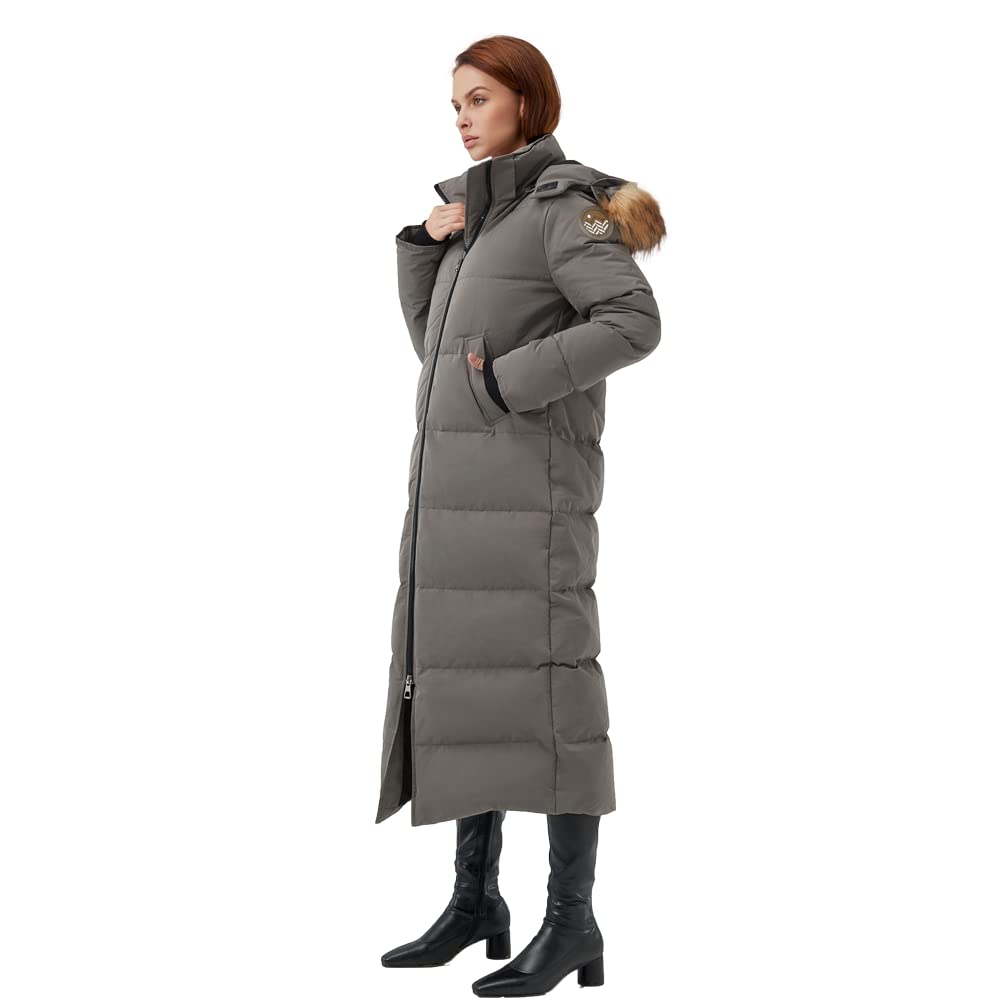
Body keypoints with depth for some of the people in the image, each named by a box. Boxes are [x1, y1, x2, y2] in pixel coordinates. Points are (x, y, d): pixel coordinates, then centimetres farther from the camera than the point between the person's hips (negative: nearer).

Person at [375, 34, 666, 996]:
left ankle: (571, 919, -3)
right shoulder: (488, 217, 21)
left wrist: (509, 378, -17)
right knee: (462, 681, 8)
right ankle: (475, 899, 16)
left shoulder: (564, 203, -7)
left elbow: (635, 323, -20)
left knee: (535, 688, -9)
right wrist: (428, 245, 7)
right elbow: (439, 351, 19)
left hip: (528, 476, -9)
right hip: (462, 482, 9)